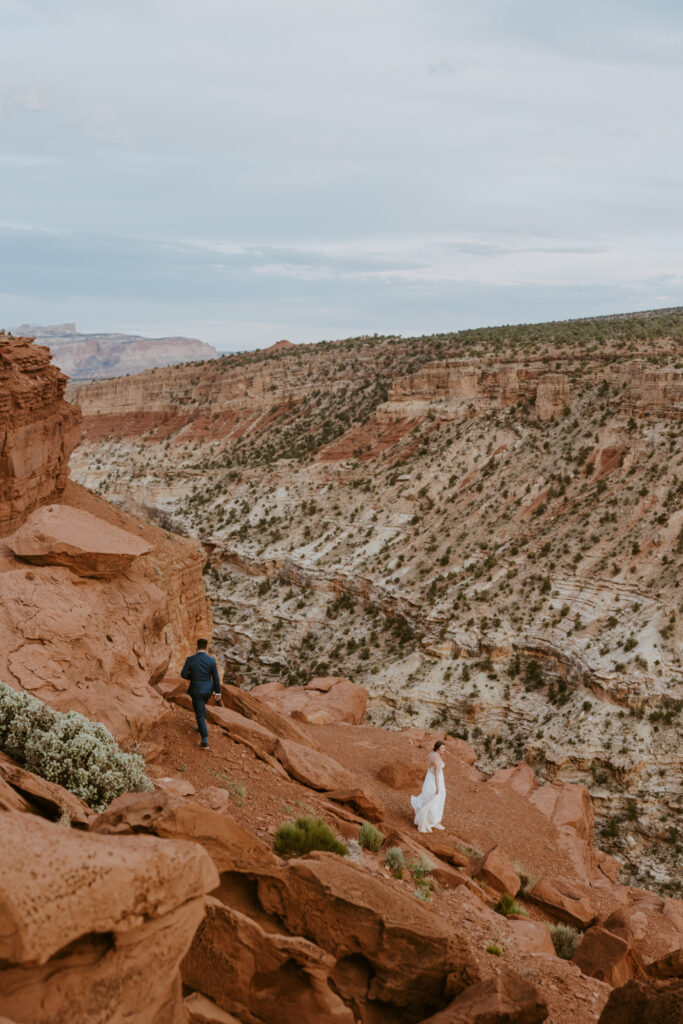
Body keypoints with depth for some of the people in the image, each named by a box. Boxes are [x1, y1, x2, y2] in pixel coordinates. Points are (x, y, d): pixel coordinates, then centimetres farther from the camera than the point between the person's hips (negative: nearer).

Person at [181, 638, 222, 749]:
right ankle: (200, 728, 46)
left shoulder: (190, 659, -17)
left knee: (200, 715, 3)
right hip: (208, 689, 3)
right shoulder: (211, 660, -12)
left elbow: (184, 674, -7)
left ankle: (205, 742, 1)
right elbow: (216, 678, -7)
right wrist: (218, 695, 1)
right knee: (200, 707, 33)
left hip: (196, 690, -3)